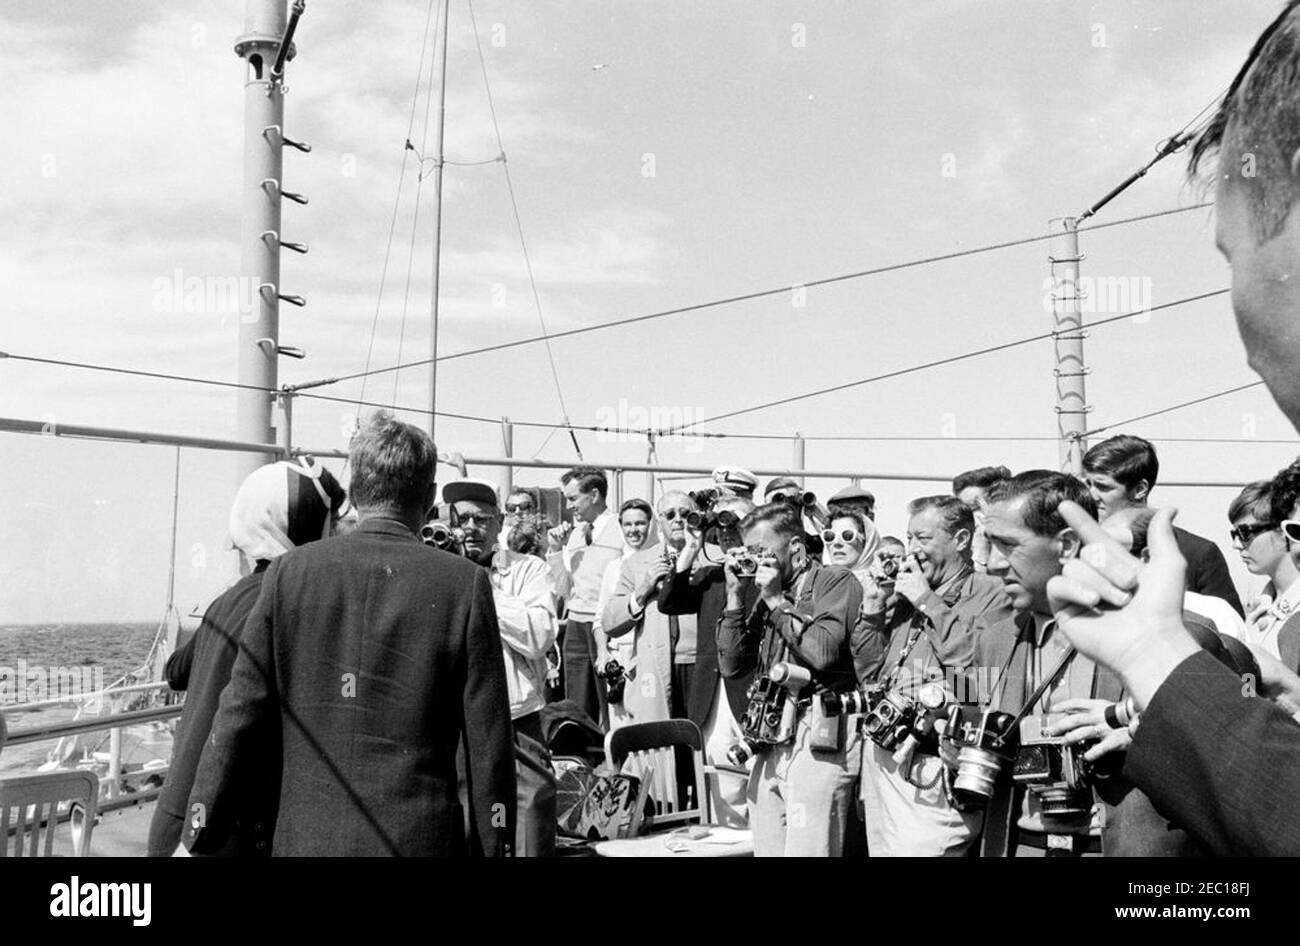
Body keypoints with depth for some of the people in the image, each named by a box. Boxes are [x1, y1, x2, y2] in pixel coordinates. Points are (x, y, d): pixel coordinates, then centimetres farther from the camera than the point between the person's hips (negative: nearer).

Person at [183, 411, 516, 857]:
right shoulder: (464, 583, -6)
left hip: (306, 836, 2)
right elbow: (488, 740, -5)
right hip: (420, 836, -2)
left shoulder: (289, 571, -1)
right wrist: (495, 845, 4)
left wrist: (198, 834, 9)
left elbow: (238, 716, 0)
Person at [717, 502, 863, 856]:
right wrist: (735, 595, 6)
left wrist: (777, 601, -7)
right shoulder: (767, 595, 17)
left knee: (806, 850, -10)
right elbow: (731, 666, 13)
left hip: (818, 739, -7)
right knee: (767, 849, 8)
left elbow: (823, 652, -16)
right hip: (770, 741, 7)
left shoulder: (836, 581, -1)